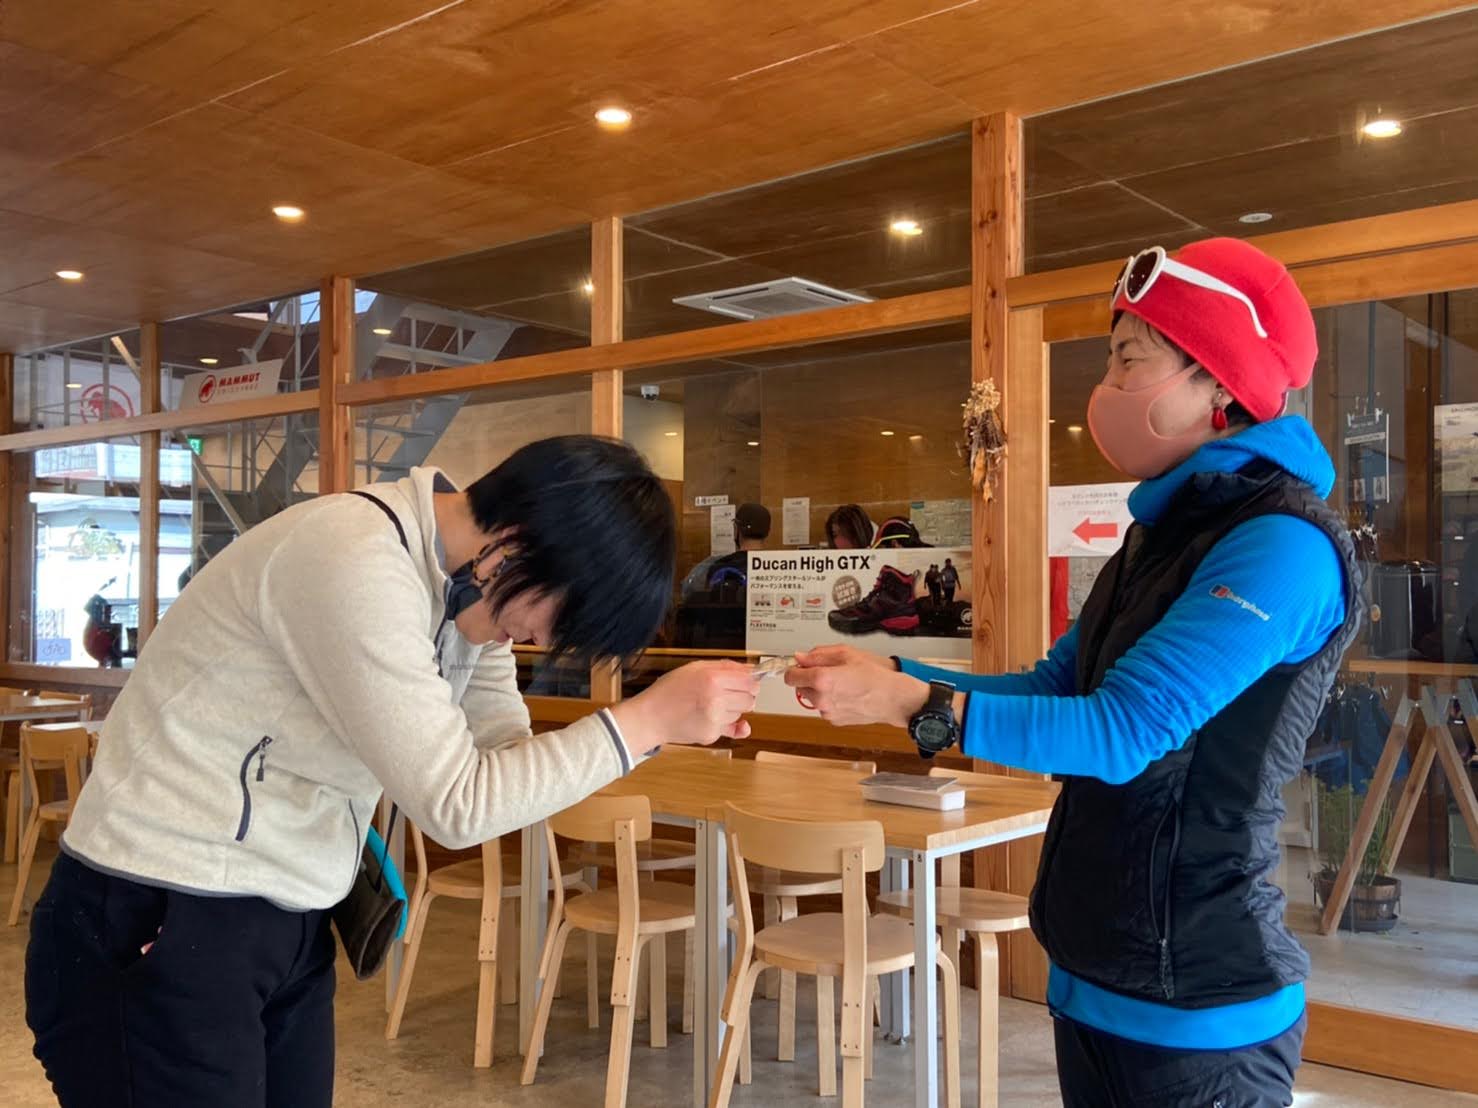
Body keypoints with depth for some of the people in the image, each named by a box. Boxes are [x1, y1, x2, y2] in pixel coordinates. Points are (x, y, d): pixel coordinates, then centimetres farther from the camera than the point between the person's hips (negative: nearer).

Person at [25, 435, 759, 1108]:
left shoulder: (466, 581, 3)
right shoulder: (354, 561, -25)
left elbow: (504, 757, 3)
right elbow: (456, 803, -24)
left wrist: (667, 725, -10)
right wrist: (645, 720, -21)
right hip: (158, 927, -8)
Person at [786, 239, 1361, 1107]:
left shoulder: (1281, 546, -19)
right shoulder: (1168, 531, 10)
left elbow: (1123, 731, -26)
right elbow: (1055, 687, 11)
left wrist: (914, 703, -28)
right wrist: (891, 677, 0)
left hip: (1192, 1004, -8)